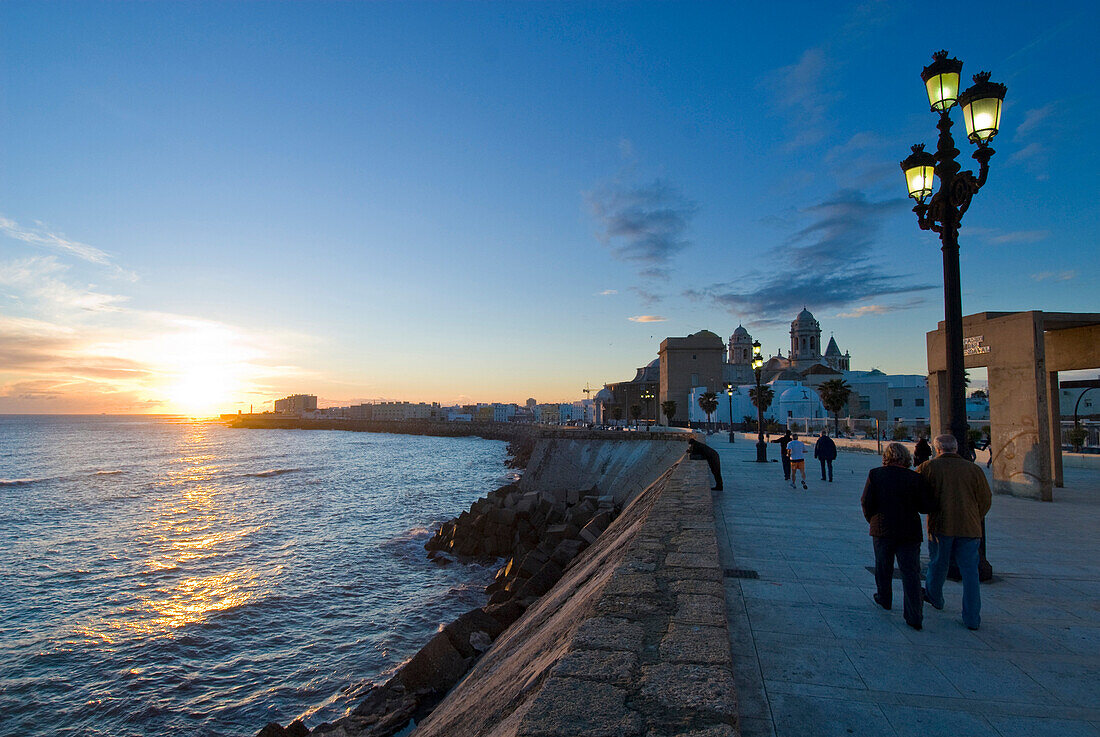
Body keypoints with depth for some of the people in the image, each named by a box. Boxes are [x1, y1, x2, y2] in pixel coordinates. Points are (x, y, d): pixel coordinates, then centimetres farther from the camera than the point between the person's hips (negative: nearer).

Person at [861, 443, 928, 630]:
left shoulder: (875, 474, -5)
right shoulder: (914, 478, -6)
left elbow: (866, 502, -8)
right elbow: (924, 507, -5)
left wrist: (872, 520, 9)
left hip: (882, 530, 0)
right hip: (909, 531, 0)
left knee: (883, 567, 18)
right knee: (911, 572, 1)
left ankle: (884, 599, 36)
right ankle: (915, 616, -2)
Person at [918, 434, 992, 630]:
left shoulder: (929, 467, -4)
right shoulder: (974, 469, 3)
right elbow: (986, 499, 8)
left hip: (941, 525, -2)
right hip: (969, 528, 2)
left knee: (937, 564, 17)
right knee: (970, 572, 6)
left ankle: (934, 597, 38)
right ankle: (972, 618, 7)